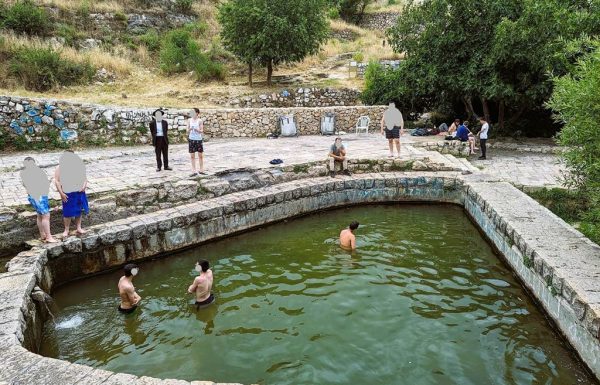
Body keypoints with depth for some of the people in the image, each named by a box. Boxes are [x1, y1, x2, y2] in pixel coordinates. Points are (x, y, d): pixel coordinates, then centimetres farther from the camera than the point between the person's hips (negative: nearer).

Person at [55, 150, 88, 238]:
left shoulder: (78, 166, 6)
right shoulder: (59, 168, -2)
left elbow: (84, 177, 10)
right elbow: (57, 181, -5)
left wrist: (84, 185, -9)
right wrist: (61, 193, -12)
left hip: (79, 192, 3)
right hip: (67, 194, -3)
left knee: (79, 211, 11)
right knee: (68, 213, 2)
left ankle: (78, 228, 22)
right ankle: (66, 230, 15)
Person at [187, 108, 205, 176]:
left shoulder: (200, 121, -4)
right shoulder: (189, 120, 4)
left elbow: (201, 131, -6)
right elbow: (187, 131, 4)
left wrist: (196, 129, -25)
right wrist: (190, 129, -18)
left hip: (198, 139, -2)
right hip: (191, 139, 2)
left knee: (200, 155, 6)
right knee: (192, 156, 2)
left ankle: (201, 170, 17)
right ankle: (194, 171, 5)